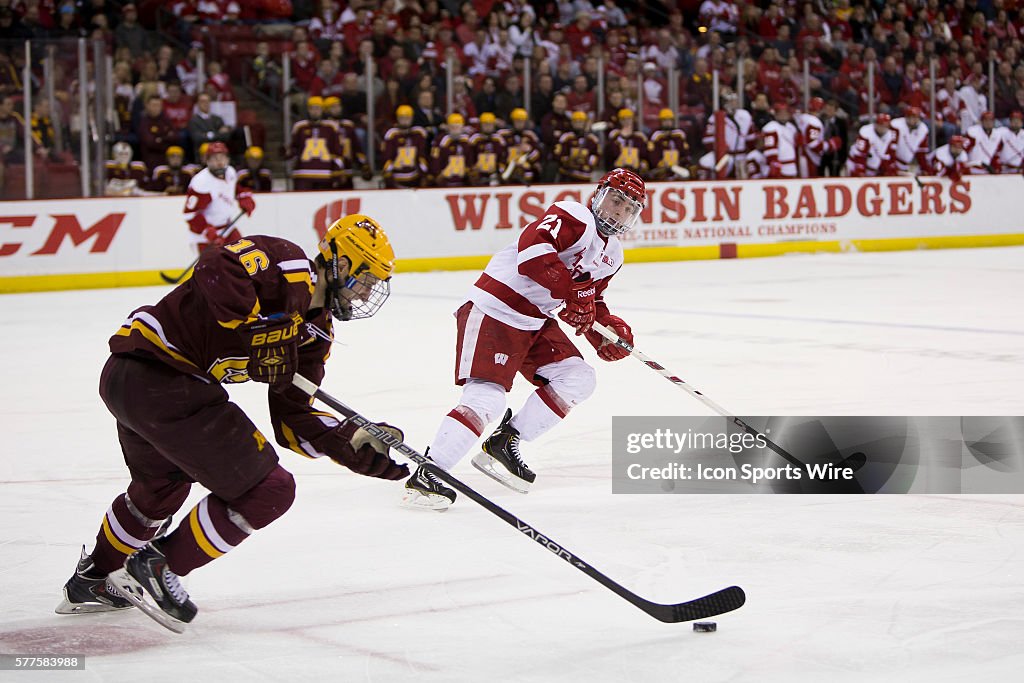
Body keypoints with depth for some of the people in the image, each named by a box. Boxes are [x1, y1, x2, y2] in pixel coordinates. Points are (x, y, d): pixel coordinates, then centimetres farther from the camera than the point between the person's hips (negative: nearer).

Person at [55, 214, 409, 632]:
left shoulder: (313, 332, 17)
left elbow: (293, 420, 15)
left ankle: (92, 581, 56)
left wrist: (359, 446, 4)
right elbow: (217, 268, -28)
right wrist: (254, 329, -23)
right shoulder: (289, 269, -10)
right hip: (160, 377, -11)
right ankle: (154, 572, 6)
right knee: (267, 491, -3)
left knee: (162, 487, 36)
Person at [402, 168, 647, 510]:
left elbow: (591, 299, 26)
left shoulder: (612, 255, 16)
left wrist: (608, 329, 7)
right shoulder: (573, 217, -15)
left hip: (536, 322, 10)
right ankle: (425, 476, -19)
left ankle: (504, 444, 7)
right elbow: (533, 247, -32)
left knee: (577, 378, 3)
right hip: (494, 311, -10)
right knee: (487, 397, -20)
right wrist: (571, 290, -33)